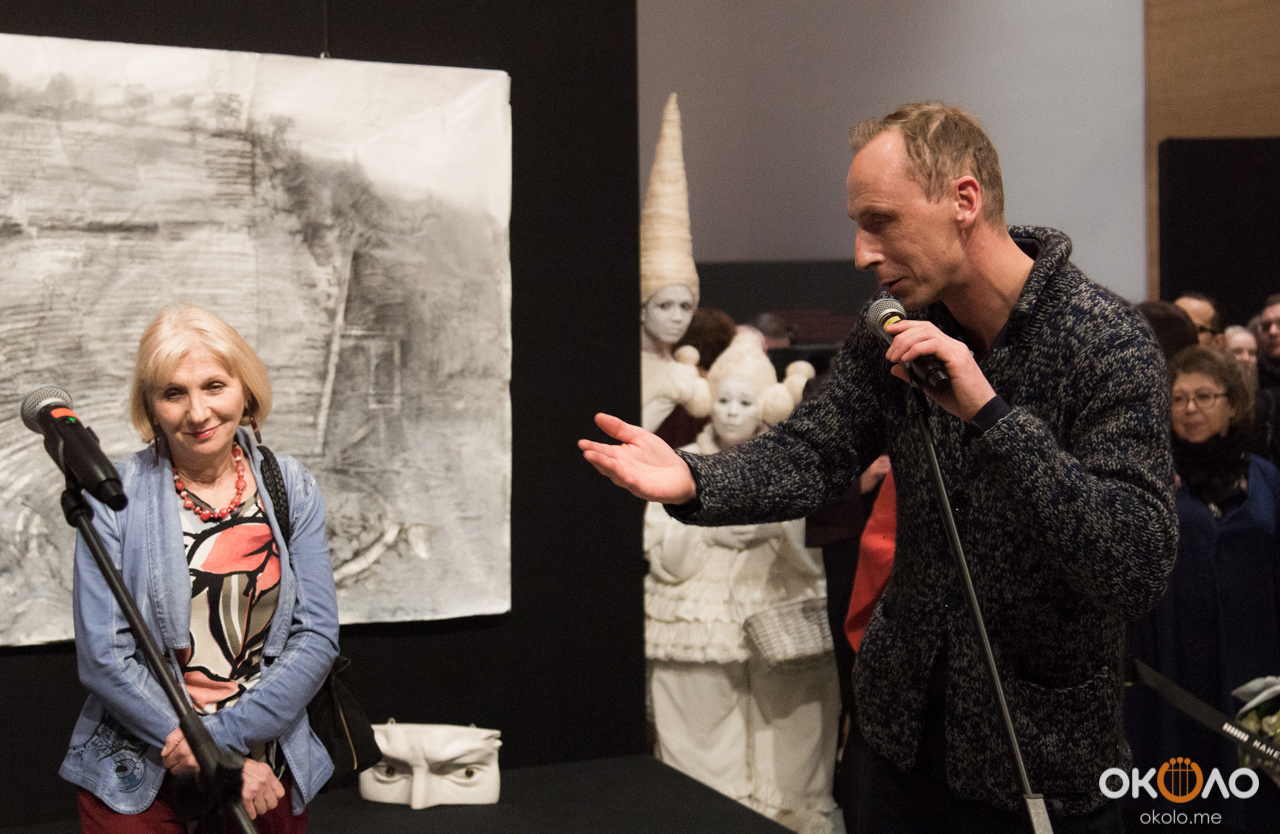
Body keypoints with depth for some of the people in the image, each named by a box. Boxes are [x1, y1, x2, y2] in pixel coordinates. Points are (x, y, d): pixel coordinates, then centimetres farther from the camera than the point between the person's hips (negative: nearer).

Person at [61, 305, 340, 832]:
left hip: (268, 774, 2)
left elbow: (317, 636, -5)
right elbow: (103, 656, -11)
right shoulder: (115, 498, -8)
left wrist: (223, 734, -17)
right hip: (135, 782, -2)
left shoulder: (291, 488, -1)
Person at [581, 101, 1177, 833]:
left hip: (1041, 753, -5)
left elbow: (1140, 570, -28)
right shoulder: (895, 330, 0)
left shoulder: (1108, 341, -20)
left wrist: (990, 412, -36)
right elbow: (809, 456, -4)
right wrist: (693, 482, -24)